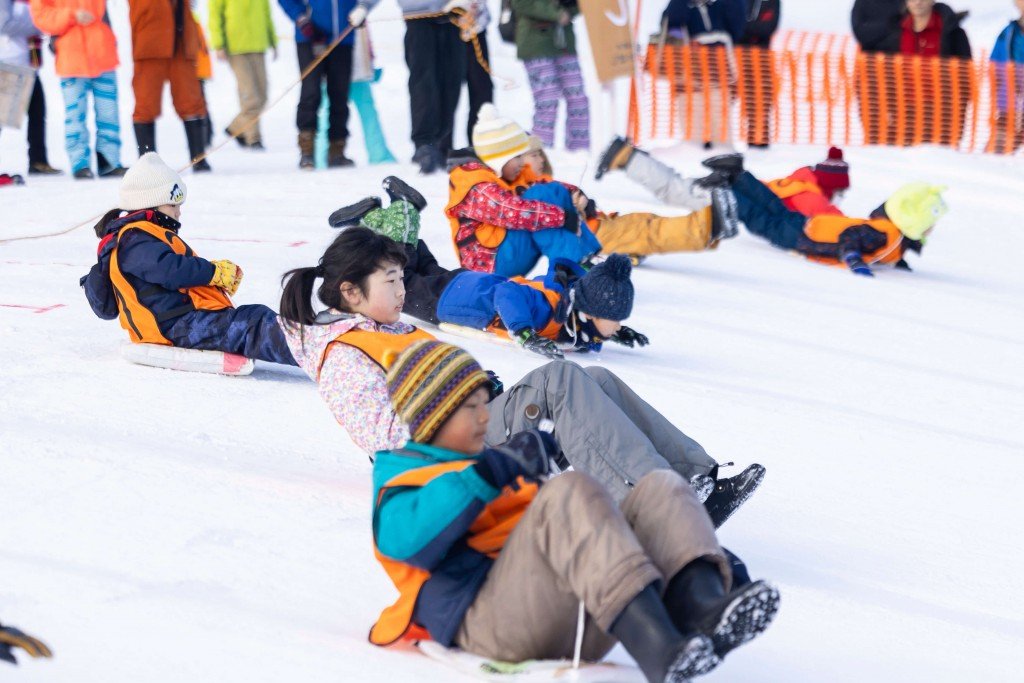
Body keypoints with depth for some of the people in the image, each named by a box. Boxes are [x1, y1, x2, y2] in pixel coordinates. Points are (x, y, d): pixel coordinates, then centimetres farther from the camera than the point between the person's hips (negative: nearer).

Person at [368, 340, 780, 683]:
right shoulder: (402, 474, 15)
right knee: (571, 493, -30)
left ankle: (704, 609, -43)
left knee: (661, 490, -8)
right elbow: (402, 539, -11)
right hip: (491, 625, -7)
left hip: (578, 630, 7)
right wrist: (488, 474, -16)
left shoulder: (482, 464, 39)